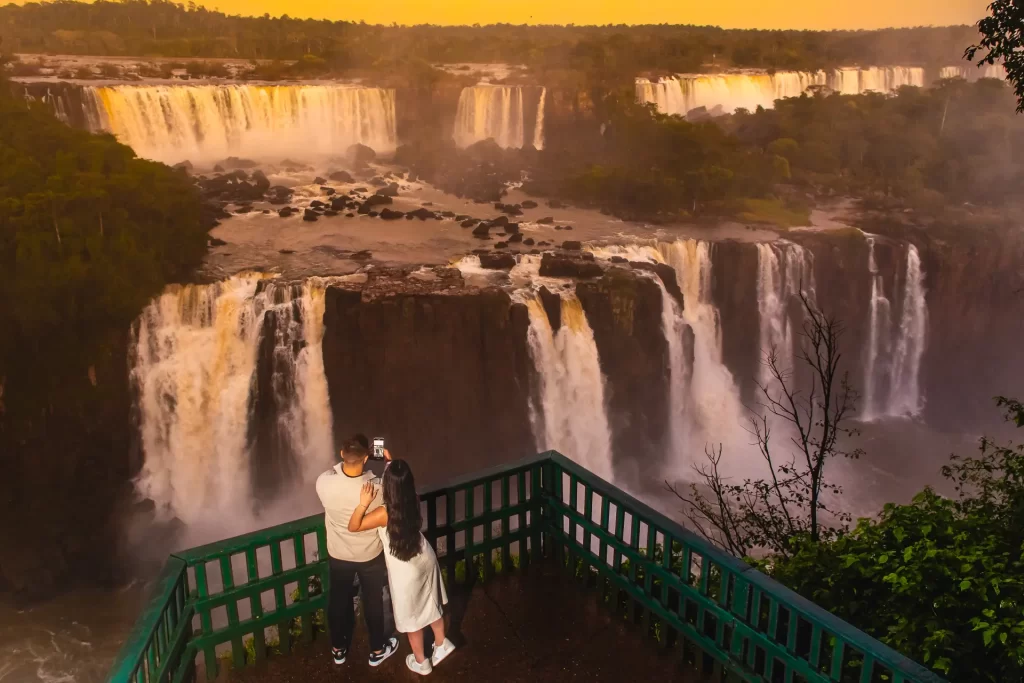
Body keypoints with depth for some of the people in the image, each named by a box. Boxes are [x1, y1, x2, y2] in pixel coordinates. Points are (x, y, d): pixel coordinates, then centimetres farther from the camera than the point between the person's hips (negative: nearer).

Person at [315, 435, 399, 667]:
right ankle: (377, 650, 42)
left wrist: (346, 459, -2)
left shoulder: (323, 482, -28)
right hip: (370, 555, -2)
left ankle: (338, 649, 46)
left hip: (338, 555, 2)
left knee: (338, 600, 25)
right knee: (373, 601, 21)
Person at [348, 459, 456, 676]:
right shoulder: (413, 500, -14)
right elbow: (400, 478, 11)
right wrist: (390, 462, 10)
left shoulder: (385, 513, -32)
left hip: (405, 569, -6)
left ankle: (420, 662, 37)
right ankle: (441, 644, 48)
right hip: (425, 558, 6)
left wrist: (364, 503, -27)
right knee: (431, 604, 27)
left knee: (411, 615, 17)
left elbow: (353, 527, -19)